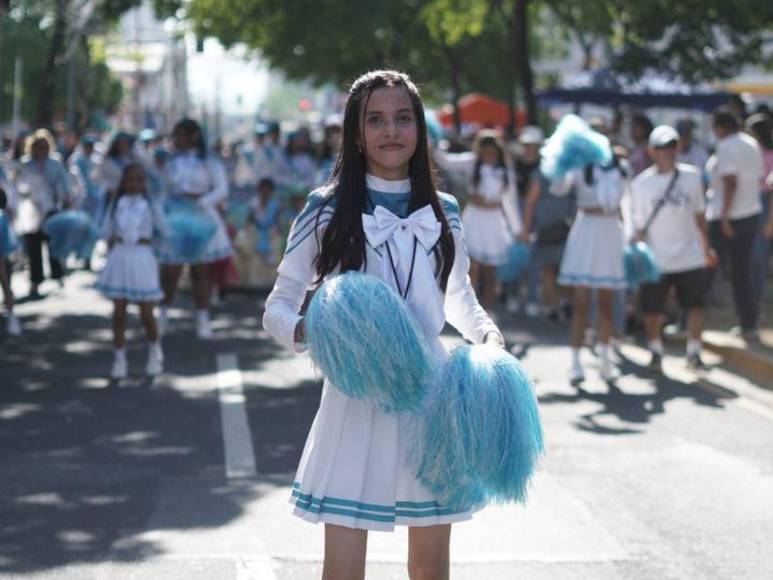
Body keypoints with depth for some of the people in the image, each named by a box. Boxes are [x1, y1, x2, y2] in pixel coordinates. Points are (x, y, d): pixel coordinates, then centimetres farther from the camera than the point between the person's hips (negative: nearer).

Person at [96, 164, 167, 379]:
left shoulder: (150, 205, -1)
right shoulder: (116, 204, 5)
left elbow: (165, 231, 0)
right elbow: (106, 233, 8)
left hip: (142, 259, -2)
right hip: (119, 258, 2)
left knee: (146, 314, 2)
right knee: (118, 313, 2)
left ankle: (154, 350, 28)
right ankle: (119, 360, 9)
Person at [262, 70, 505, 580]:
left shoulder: (443, 213, 6)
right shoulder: (326, 211, -4)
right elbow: (278, 307, 0)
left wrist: (488, 334, 0)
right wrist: (306, 331, -22)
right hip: (356, 397, -3)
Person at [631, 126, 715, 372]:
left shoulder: (692, 175, 1)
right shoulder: (641, 183, -6)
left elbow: (699, 213, 12)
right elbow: (639, 225, -3)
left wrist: (706, 247, 14)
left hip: (690, 257, 2)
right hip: (656, 261, -2)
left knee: (695, 306, 1)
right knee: (652, 310, 5)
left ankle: (694, 352, 14)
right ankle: (656, 353, 24)